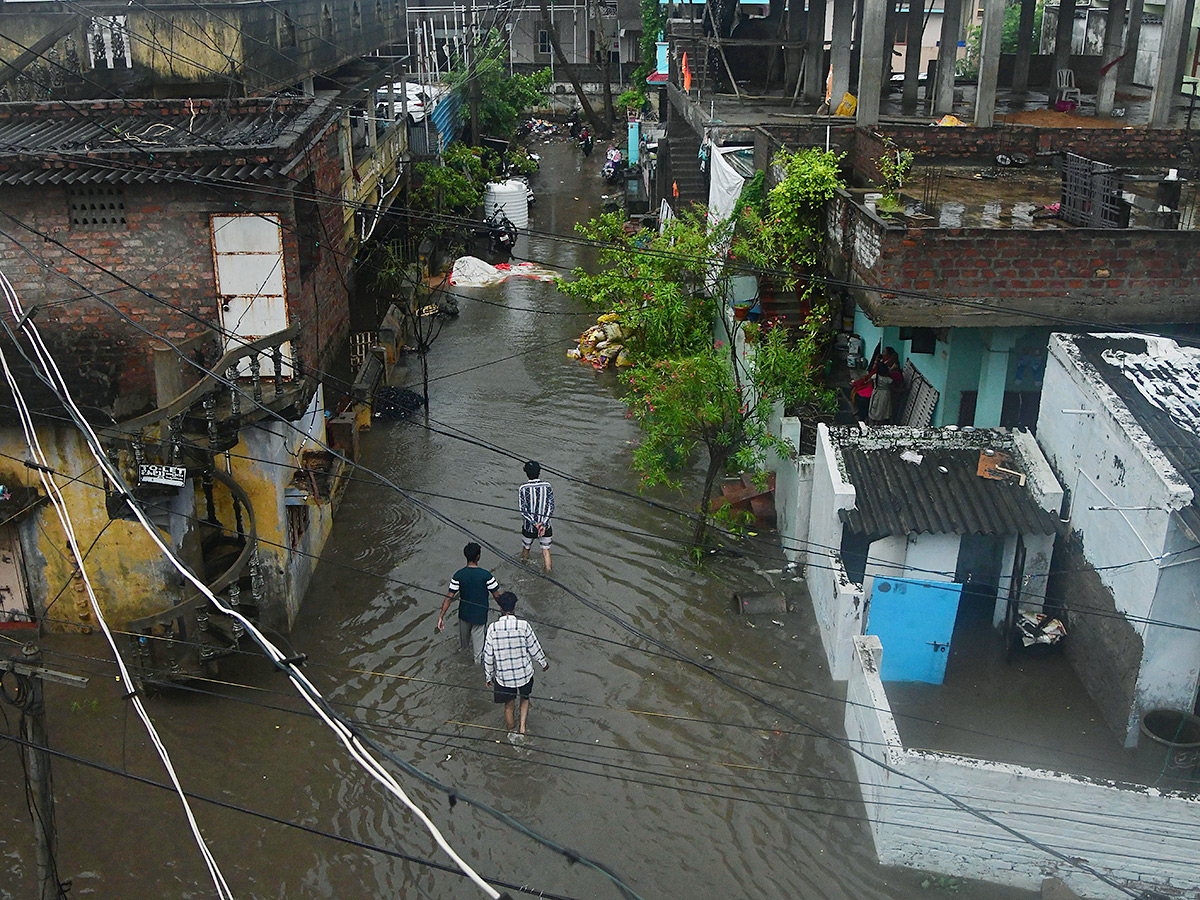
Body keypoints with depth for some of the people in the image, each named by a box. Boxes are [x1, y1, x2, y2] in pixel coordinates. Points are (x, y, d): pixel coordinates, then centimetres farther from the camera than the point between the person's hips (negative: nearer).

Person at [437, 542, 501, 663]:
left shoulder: (459, 575, -18)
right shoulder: (486, 575, -24)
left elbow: (449, 597, -17)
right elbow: (497, 595, -16)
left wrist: (441, 616, -13)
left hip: (464, 613, 3)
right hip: (480, 615, -3)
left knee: (464, 631, 32)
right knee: (478, 635, 20)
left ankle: (463, 646, 61)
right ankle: (477, 657, 41)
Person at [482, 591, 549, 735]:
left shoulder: (492, 628, -15)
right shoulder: (523, 625, -18)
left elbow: (488, 656, -8)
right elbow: (534, 648, -6)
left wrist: (488, 676, 7)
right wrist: (544, 662, 13)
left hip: (503, 676, 1)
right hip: (524, 673, -1)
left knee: (509, 706, 21)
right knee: (525, 698, 29)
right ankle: (522, 725, 17)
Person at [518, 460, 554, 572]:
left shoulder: (522, 489, -13)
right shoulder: (547, 486, -10)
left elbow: (523, 510, -15)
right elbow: (551, 507, -12)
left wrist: (535, 524, -14)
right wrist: (543, 524, -14)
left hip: (528, 526, 0)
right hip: (545, 525, 0)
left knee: (526, 548, 22)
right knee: (546, 550, 13)